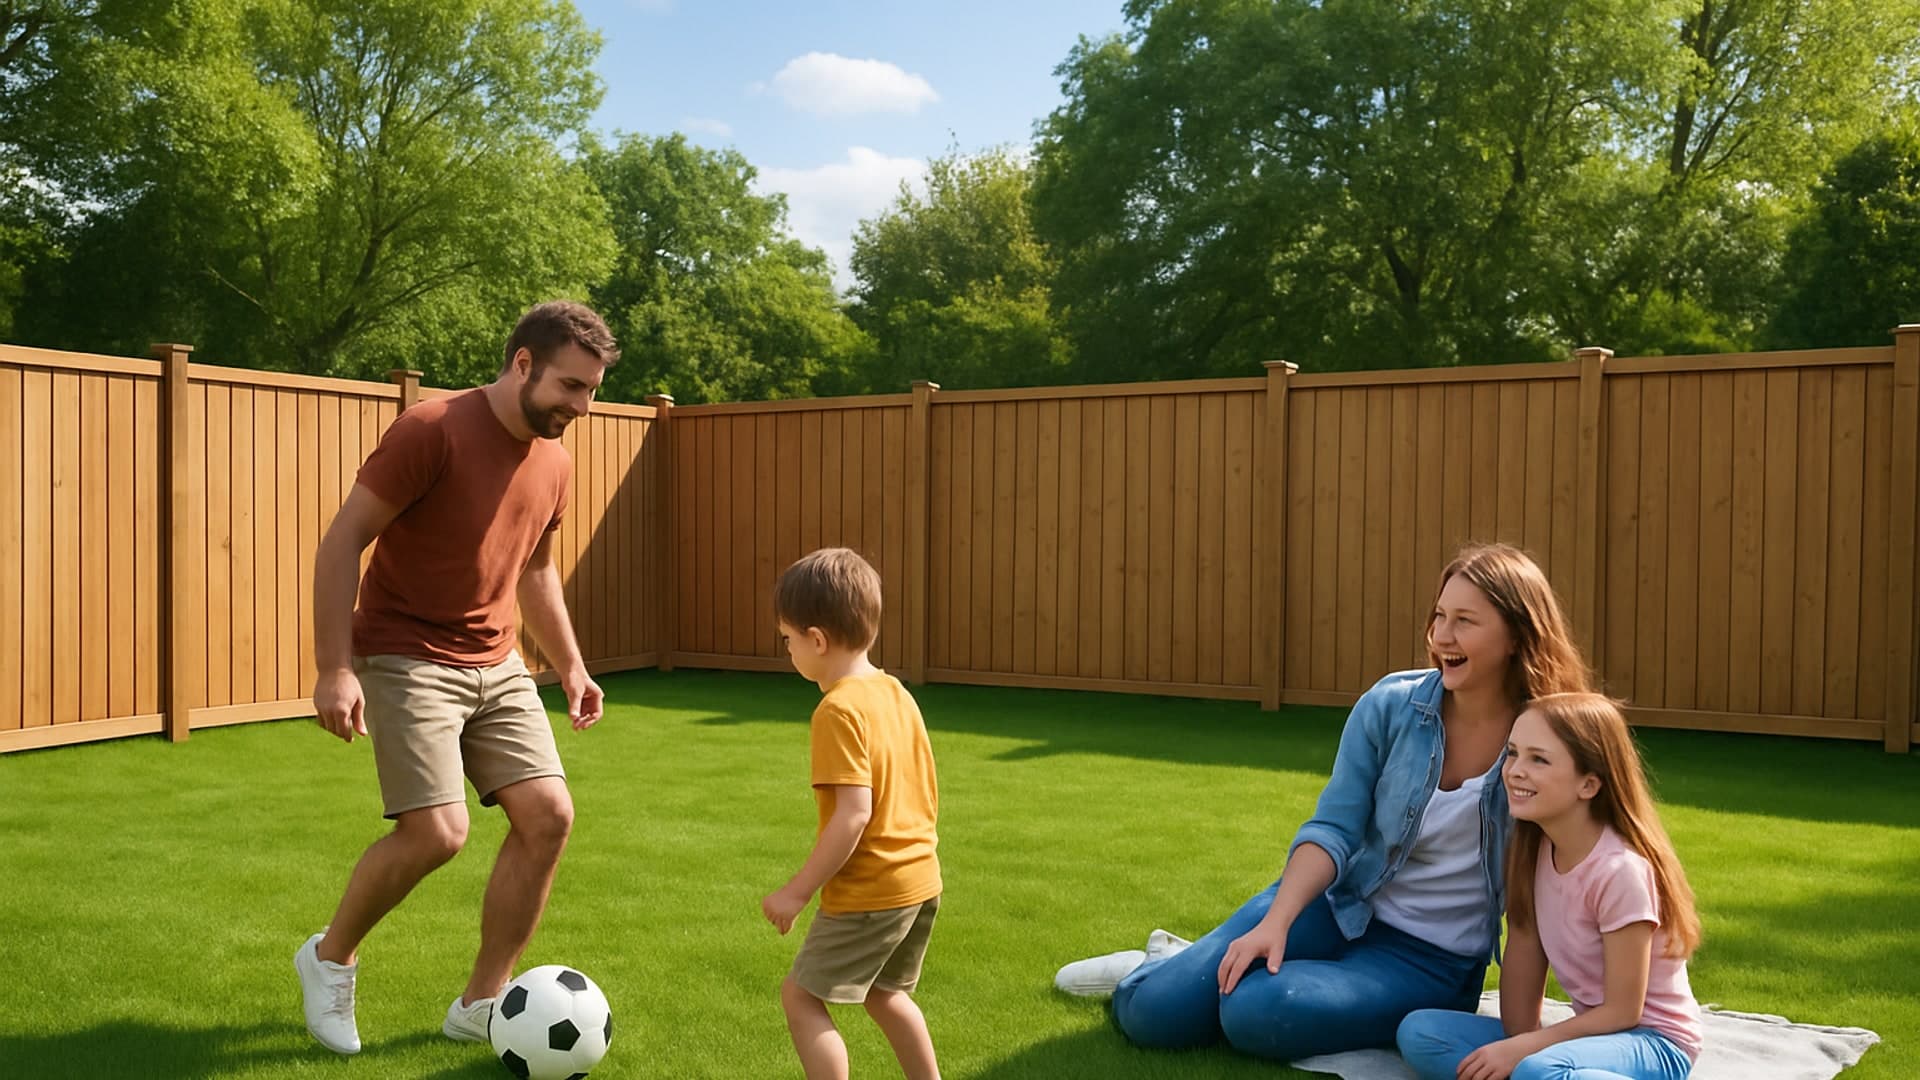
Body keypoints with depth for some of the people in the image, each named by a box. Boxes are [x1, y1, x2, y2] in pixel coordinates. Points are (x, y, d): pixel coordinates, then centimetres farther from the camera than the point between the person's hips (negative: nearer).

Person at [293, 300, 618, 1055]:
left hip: (496, 665, 7)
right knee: (437, 831, -17)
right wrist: (335, 668, -20)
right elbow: (341, 541, -15)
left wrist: (570, 667, 17)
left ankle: (480, 1004, 11)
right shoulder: (432, 430, -16)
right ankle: (330, 958, 14)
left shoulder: (553, 462, 7)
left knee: (548, 815, -4)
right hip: (408, 659, -7)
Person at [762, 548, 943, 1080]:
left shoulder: (840, 711, -19)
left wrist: (798, 890, -19)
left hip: (868, 893, -9)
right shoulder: (898, 695, 7)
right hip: (922, 880, 9)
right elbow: (929, 795, 13)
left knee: (801, 996, 3)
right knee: (883, 993, 26)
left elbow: (854, 813, -25)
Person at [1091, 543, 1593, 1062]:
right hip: (1339, 903, 2)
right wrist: (1273, 924, -23)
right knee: (1154, 1012, -9)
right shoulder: (1390, 706, -10)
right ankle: (1180, 964, 26)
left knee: (1257, 1013, -27)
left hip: (1432, 958, -2)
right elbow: (1333, 829, -10)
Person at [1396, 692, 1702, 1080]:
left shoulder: (1620, 870, -22)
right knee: (1419, 1033, -9)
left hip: (1655, 1043, -7)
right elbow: (1523, 964, 2)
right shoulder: (1533, 852, 0)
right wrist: (1515, 1047, -10)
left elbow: (1623, 1011, -18)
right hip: (1595, 1030, 7)